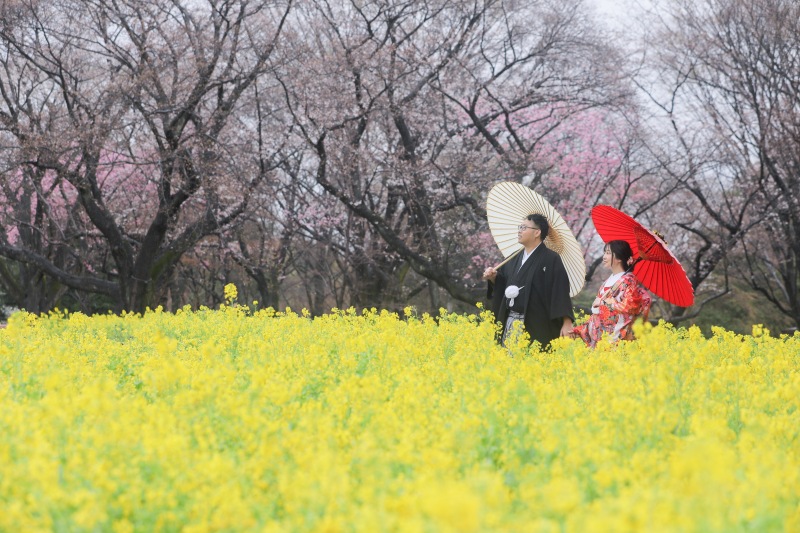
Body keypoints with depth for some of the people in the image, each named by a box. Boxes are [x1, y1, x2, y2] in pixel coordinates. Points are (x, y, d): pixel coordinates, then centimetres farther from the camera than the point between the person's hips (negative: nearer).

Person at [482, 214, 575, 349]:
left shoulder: (551, 259, -7)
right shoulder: (516, 259, 16)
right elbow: (503, 284, 25)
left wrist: (567, 323, -19)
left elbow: (561, 291, -13)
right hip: (510, 322, 7)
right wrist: (493, 277, 3)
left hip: (537, 325, -7)